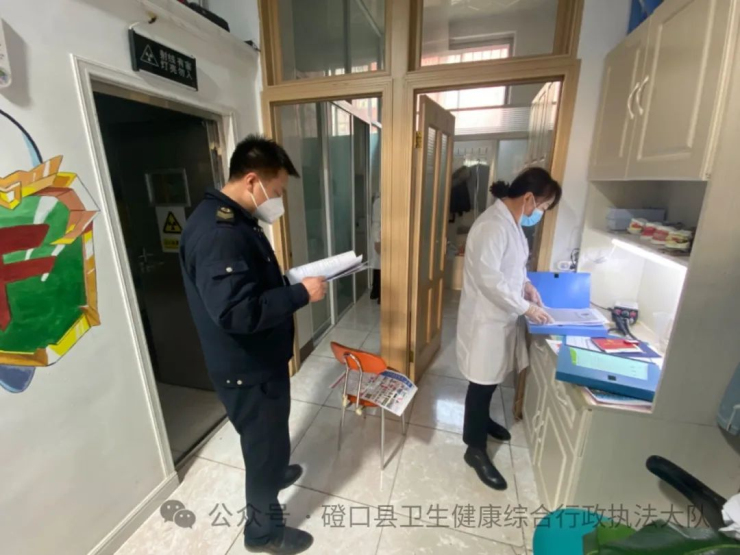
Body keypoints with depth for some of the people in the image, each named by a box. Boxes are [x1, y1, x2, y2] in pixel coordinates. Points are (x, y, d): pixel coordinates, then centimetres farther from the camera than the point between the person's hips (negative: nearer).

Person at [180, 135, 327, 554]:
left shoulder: (235, 220, 6)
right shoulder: (218, 233, -28)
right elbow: (236, 312, -34)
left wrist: (291, 281, 4)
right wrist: (300, 293, -27)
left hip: (260, 359, 10)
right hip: (247, 368, -9)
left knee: (268, 436, 31)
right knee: (265, 441, 13)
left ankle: (274, 472, 59)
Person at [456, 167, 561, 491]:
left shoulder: (511, 221, 8)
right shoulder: (493, 225, -24)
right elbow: (488, 278, -27)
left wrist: (525, 284, 6)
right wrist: (526, 307, -19)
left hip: (501, 315, 10)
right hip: (486, 317, -10)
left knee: (491, 378, 25)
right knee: (483, 380, 4)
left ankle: (482, 420, 48)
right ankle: (475, 448, 23)